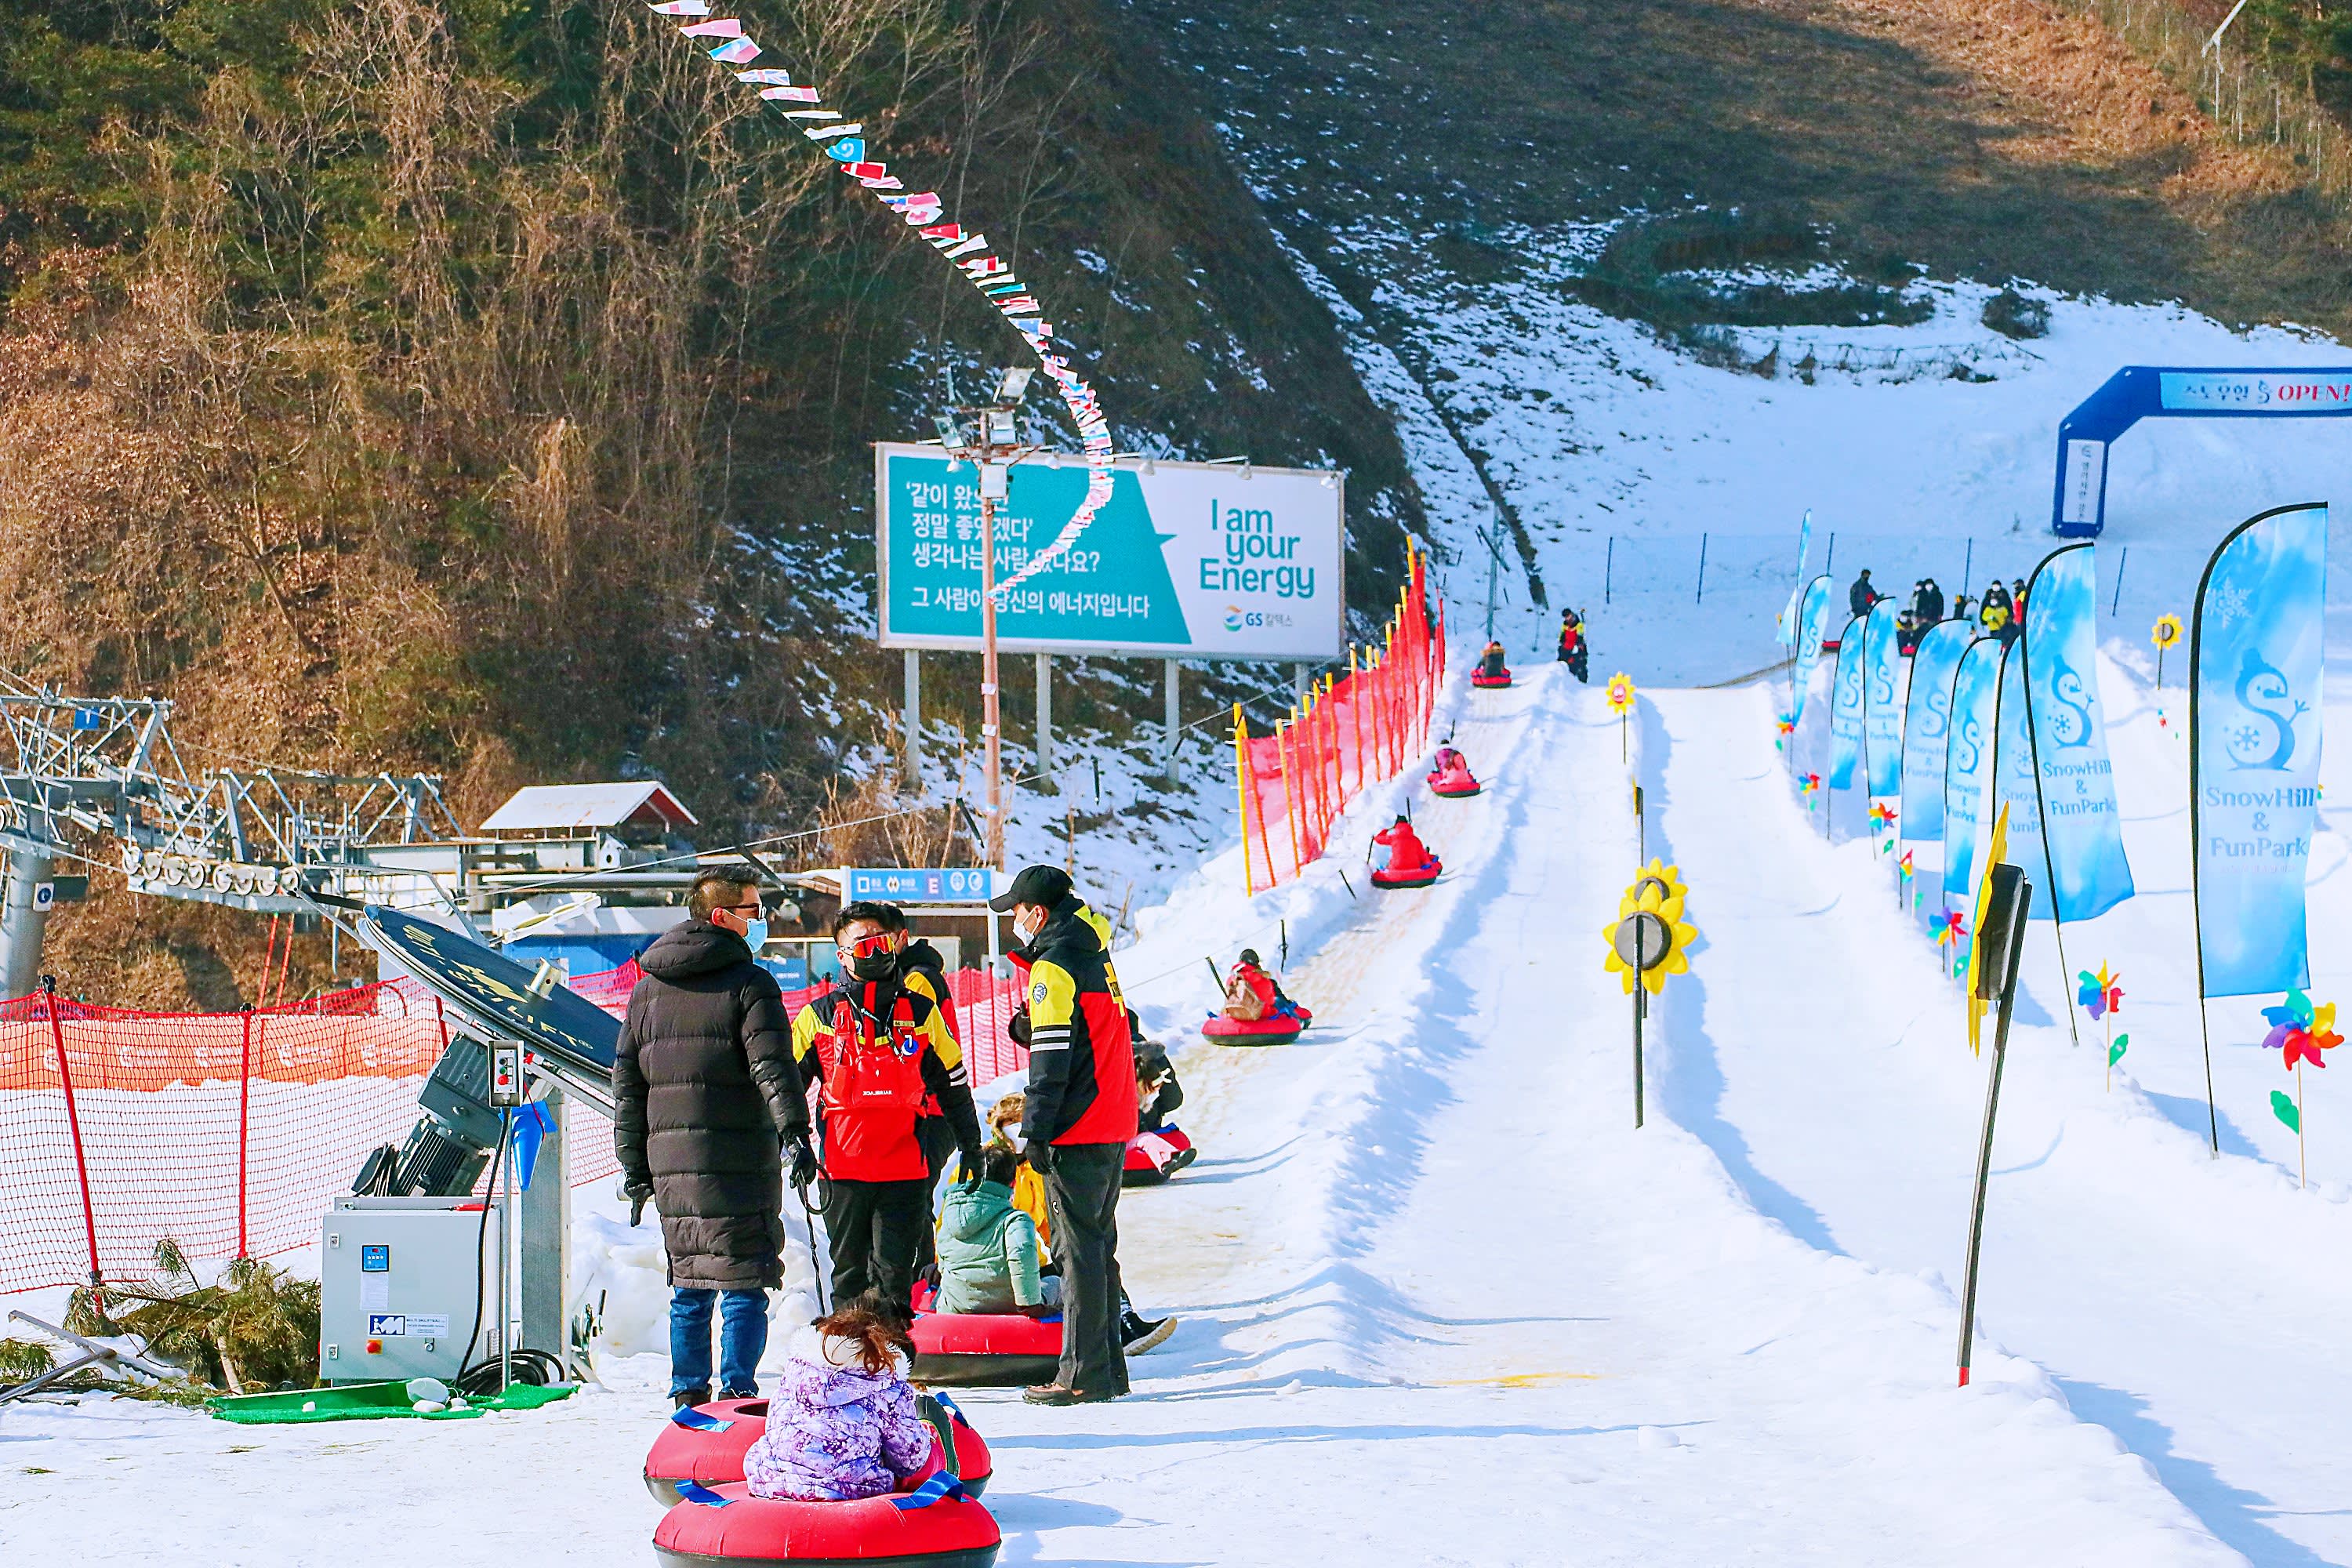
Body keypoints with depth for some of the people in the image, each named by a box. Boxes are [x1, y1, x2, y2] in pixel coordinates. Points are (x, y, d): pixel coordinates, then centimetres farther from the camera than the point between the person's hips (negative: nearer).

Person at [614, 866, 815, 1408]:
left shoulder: (647, 989, 14)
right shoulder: (748, 984, -6)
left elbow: (627, 1083, 15)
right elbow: (773, 1068, -17)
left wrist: (634, 1163, 18)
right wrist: (793, 1133, -22)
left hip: (670, 1163, 6)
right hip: (740, 1159, -6)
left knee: (690, 1286, 15)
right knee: (744, 1283, -2)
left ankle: (689, 1392, 15)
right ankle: (738, 1392, -7)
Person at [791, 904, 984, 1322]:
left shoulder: (920, 1010, 8)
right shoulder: (821, 1014, 5)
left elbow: (953, 1081, 16)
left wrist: (970, 1144, 18)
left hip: (905, 1168, 0)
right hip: (843, 1167, 0)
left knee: (895, 1272, 0)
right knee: (849, 1272, 7)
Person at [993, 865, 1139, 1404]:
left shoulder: (1054, 969, -13)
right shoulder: (1094, 953, 14)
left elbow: (1051, 1061, -16)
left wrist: (1035, 1132, -14)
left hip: (1076, 1135, -9)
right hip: (1114, 1129, 9)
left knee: (1078, 1249, -7)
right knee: (1098, 1246, 14)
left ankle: (1084, 1376, -7)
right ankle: (1108, 1368, 17)